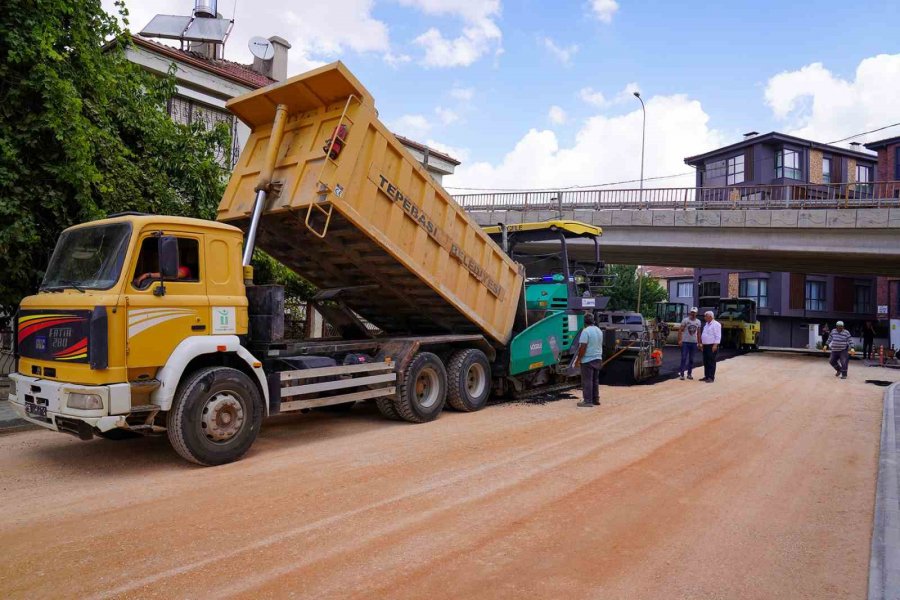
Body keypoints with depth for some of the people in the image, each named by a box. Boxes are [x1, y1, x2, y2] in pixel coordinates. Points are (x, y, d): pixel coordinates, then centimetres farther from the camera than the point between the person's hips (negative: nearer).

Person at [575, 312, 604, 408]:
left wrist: (578, 360, -15)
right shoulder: (599, 331, 10)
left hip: (587, 360, -8)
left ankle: (588, 401, -2)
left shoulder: (586, 331, -17)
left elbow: (583, 347, -21)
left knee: (587, 381, -3)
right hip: (598, 359, 8)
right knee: (595, 380, 15)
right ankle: (596, 400, 21)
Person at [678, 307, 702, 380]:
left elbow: (698, 332, 15)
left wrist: (699, 342, 12)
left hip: (694, 342, 4)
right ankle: (681, 374, -2)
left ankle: (689, 374, 16)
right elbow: (680, 330, -6)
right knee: (684, 358, -5)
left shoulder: (698, 321, 9)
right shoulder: (685, 320, -4)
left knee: (691, 359, 9)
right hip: (685, 342, -4)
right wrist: (680, 340, -14)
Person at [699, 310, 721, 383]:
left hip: (712, 346, -9)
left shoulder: (716, 324, -11)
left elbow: (718, 336, -17)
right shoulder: (706, 324, 17)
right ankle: (706, 376, 16)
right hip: (705, 346, 9)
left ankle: (711, 377, -4)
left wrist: (715, 345, -22)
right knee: (705, 362, 10)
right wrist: (702, 344, 19)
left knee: (711, 362, -6)